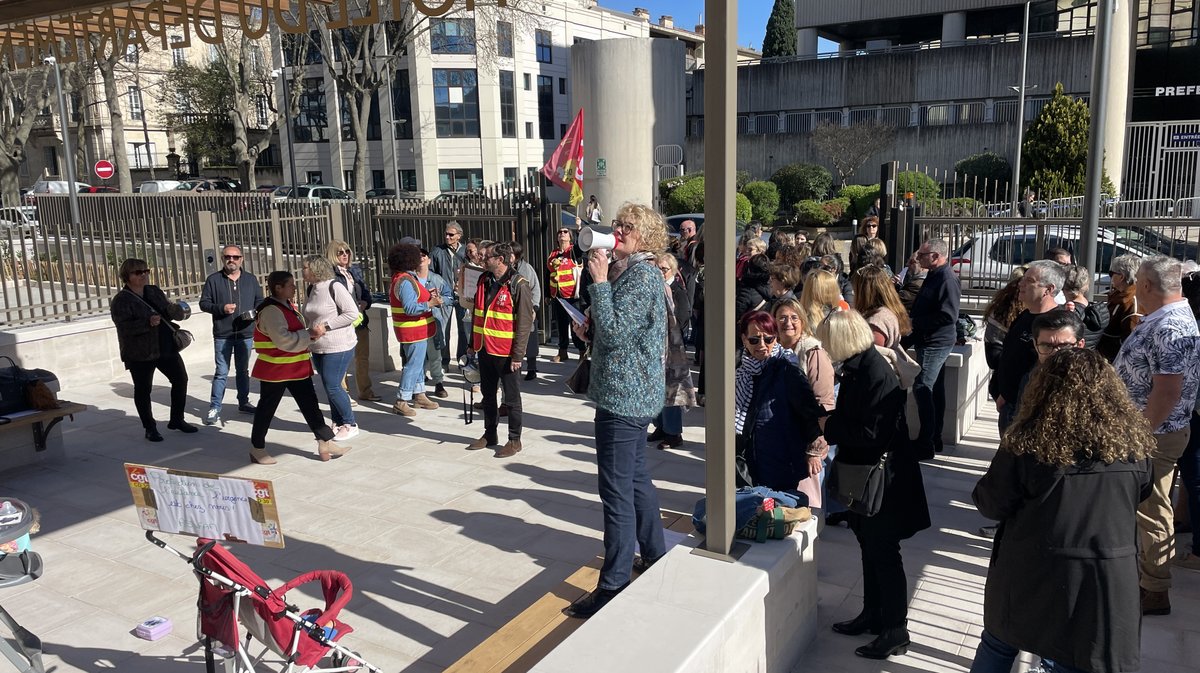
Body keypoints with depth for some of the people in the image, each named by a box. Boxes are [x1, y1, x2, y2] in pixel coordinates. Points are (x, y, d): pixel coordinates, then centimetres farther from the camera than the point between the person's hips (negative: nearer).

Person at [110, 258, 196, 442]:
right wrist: (148, 323, -35)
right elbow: (124, 326, -20)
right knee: (143, 389, 4)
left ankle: (177, 420, 25)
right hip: (140, 353, -6)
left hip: (166, 348, 6)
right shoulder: (121, 301, -10)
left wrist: (178, 310, -6)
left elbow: (169, 308, 19)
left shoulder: (154, 291, 10)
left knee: (180, 379, 10)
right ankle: (150, 428, 17)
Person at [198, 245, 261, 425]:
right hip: (222, 335, -3)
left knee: (243, 370, 15)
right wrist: (221, 308, -17)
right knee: (221, 372, -2)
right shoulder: (213, 280, -1)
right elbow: (204, 303, 0)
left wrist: (254, 312, -9)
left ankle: (244, 402, 27)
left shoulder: (251, 279, 7)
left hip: (245, 334, 3)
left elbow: (260, 301, 12)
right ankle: (214, 408, 5)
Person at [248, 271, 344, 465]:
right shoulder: (270, 311, -20)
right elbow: (284, 340, -29)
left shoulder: (288, 305, 11)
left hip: (297, 368, 9)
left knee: (310, 404, 7)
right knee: (267, 408, 6)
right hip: (275, 370, -9)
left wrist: (312, 333, 4)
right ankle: (257, 448, 20)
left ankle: (325, 443, 10)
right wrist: (309, 334, -21)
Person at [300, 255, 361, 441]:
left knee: (332, 386, -8)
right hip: (317, 348, 8)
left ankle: (351, 425, 6)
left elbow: (352, 313, -19)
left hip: (338, 347, -8)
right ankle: (338, 423, 25)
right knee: (329, 387, 12)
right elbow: (306, 317, 20)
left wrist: (326, 327, -19)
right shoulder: (310, 290, 9)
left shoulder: (334, 287, -15)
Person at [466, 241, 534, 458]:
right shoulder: (484, 281, 8)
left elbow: (525, 322, -15)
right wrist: (473, 343, 16)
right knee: (488, 394, 17)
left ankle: (514, 440, 15)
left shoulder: (518, 285, -14)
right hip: (485, 348, 7)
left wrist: (518, 355, -17)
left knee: (511, 397, 5)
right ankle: (489, 434, 31)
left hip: (506, 352, -7)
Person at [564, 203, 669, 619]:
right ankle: (654, 556, 36)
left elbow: (614, 331, -23)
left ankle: (614, 585, 1)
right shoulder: (628, 271, 15)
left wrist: (599, 281, -20)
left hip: (624, 396, -11)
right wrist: (591, 327, 6)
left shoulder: (643, 277, -16)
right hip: (632, 395, 11)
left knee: (616, 490, -6)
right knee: (636, 478, 21)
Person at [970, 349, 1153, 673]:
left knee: (998, 646, 20)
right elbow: (1140, 494, 12)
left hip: (1031, 574, -2)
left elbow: (990, 505, -9)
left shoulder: (1028, 442, -18)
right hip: (1108, 579, 2)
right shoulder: (1134, 442, -6)